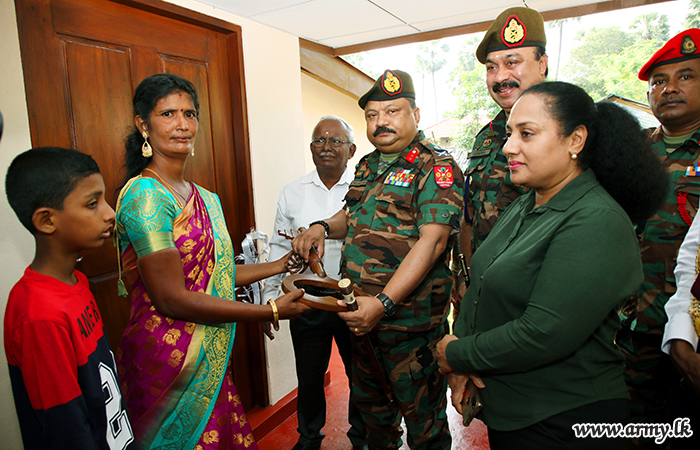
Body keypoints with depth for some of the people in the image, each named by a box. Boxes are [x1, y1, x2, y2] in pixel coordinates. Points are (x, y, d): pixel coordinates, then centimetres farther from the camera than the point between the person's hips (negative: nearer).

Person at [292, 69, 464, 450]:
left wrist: (383, 303, -28)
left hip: (409, 319, -7)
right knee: (368, 401, 26)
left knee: (421, 414, 13)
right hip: (360, 315, 8)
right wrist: (323, 227, -1)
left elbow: (433, 240, -22)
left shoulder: (436, 167, -12)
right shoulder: (367, 165, 11)